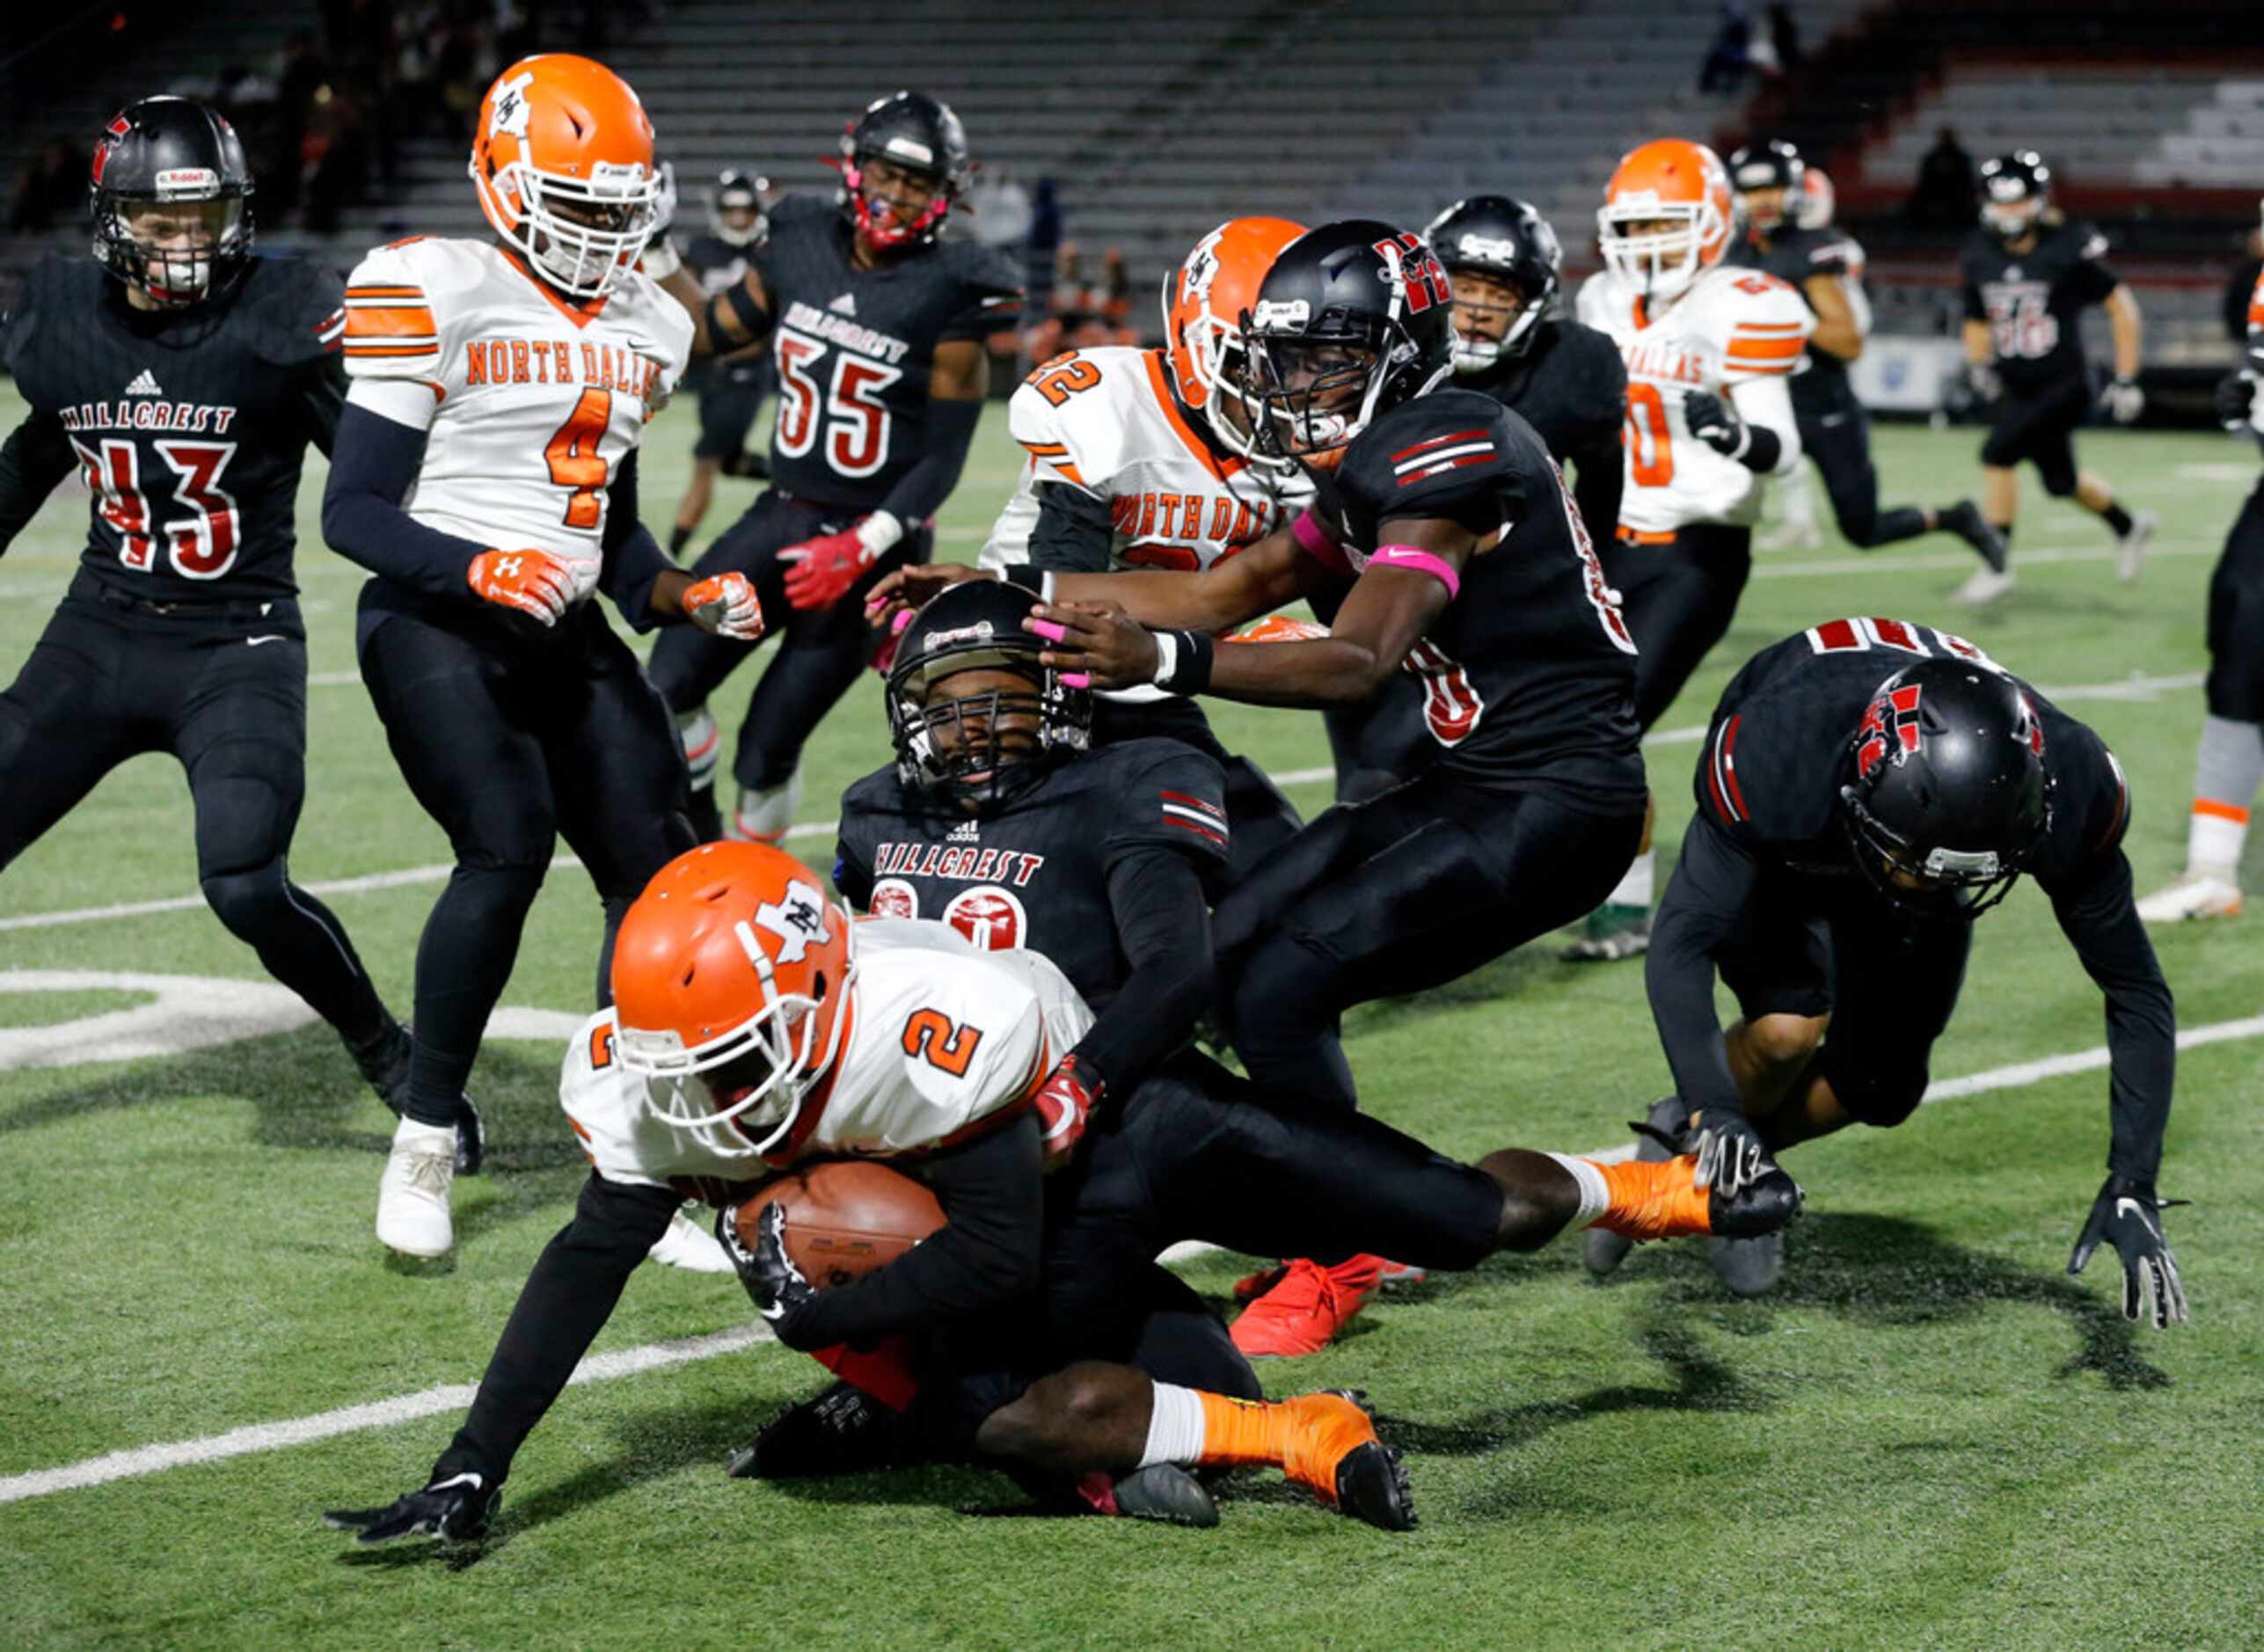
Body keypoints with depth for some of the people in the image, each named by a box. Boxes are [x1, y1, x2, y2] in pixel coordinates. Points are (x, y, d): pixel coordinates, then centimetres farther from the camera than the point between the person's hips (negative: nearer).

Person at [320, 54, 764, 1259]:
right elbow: (352, 511, -11)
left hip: (566, 633, 7)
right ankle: (426, 1142, -11)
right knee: (508, 845, -25)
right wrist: (478, 569, -26)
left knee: (657, 870, -3)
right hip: (432, 620, -7)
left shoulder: (645, 330, 13)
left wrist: (681, 598, 4)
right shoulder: (438, 297, -10)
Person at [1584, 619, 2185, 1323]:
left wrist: (2132, 1186, -31)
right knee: (1787, 1031, -27)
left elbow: (2136, 995, -25)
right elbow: (1678, 949, -44)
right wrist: (1720, 1116, -56)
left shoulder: (2070, 795, -38)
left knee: (1882, 1089, -5)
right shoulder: (1777, 761, -47)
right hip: (1782, 852, -3)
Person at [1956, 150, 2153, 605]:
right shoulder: (1981, 256, 2)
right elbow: (1978, 322, 17)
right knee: (2060, 481, 18)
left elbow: (2122, 307, -6)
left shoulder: (2069, 250, -14)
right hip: (2018, 391, 6)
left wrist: (2127, 380, -8)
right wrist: (1978, 364, -3)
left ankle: (1995, 564, -12)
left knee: (1998, 453, -21)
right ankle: (2129, 526, 46)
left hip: (2064, 385, -6)